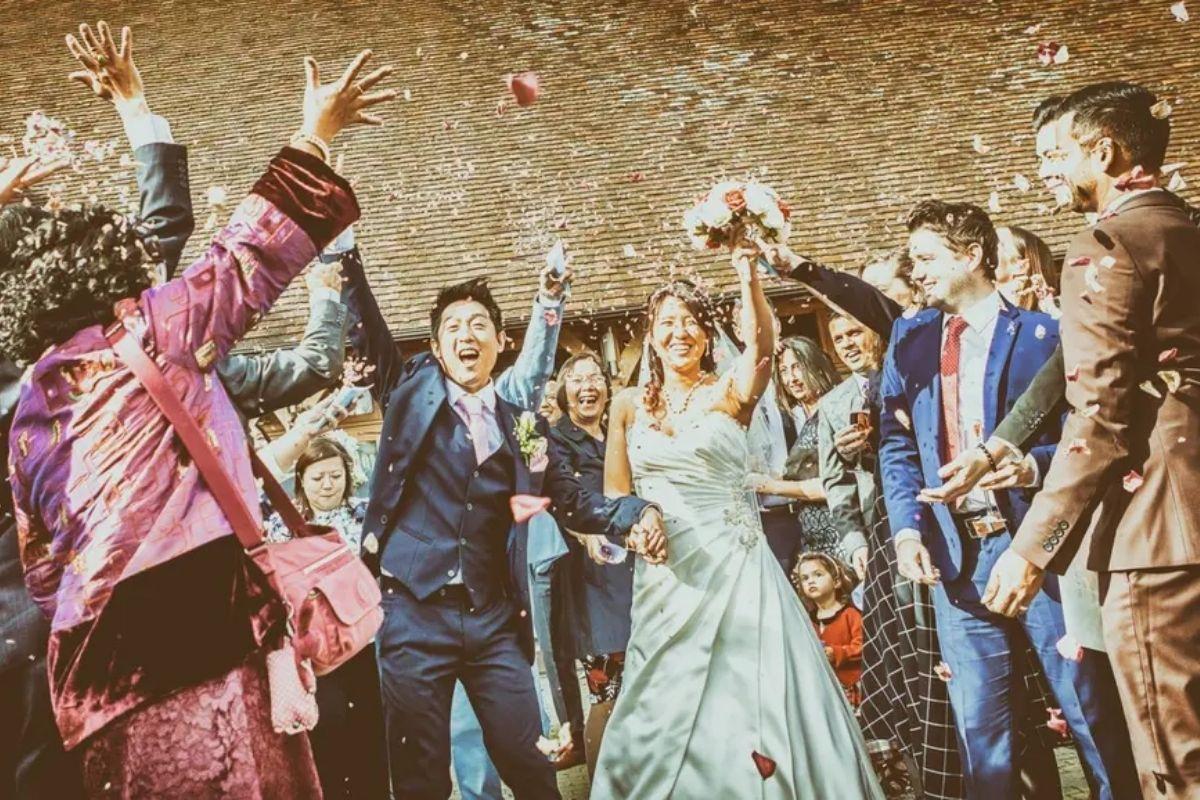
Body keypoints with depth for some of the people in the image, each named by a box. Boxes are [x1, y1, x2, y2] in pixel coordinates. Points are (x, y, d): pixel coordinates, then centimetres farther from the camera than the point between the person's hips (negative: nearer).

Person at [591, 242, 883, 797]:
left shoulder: (730, 392, 0)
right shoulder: (629, 405, 10)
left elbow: (763, 345, -22)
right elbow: (614, 494, 12)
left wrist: (748, 277, -33)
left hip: (732, 564, -3)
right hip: (664, 574, 3)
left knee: (747, 691, -2)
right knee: (667, 705, 8)